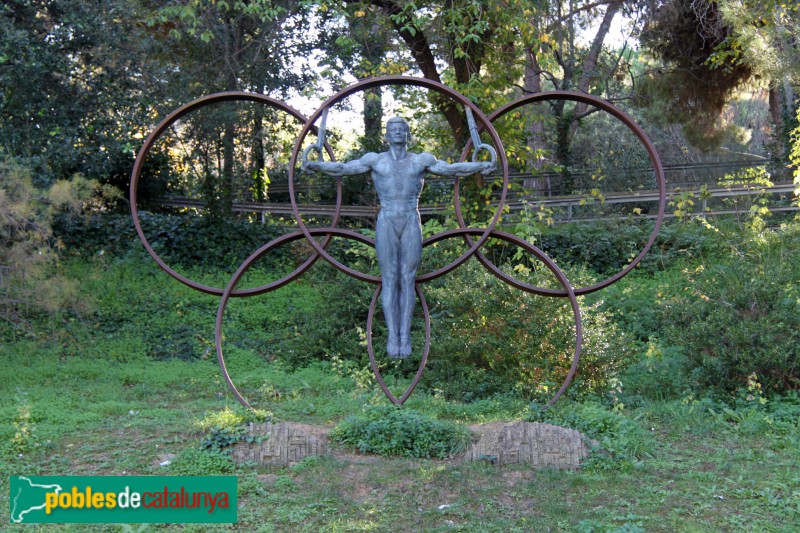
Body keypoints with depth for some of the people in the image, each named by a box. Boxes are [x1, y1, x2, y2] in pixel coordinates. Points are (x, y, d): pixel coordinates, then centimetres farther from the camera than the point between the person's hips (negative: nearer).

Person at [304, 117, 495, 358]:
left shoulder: (421, 160, 10)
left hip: (411, 225, 0)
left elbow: (451, 168, 4)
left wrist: (479, 166, -11)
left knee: (407, 280, 0)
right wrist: (315, 165, -12)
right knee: (389, 280, -1)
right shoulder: (375, 159, 9)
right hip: (386, 224, 0)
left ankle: (405, 336, 5)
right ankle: (392, 336, 3)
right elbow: (342, 168, 4)